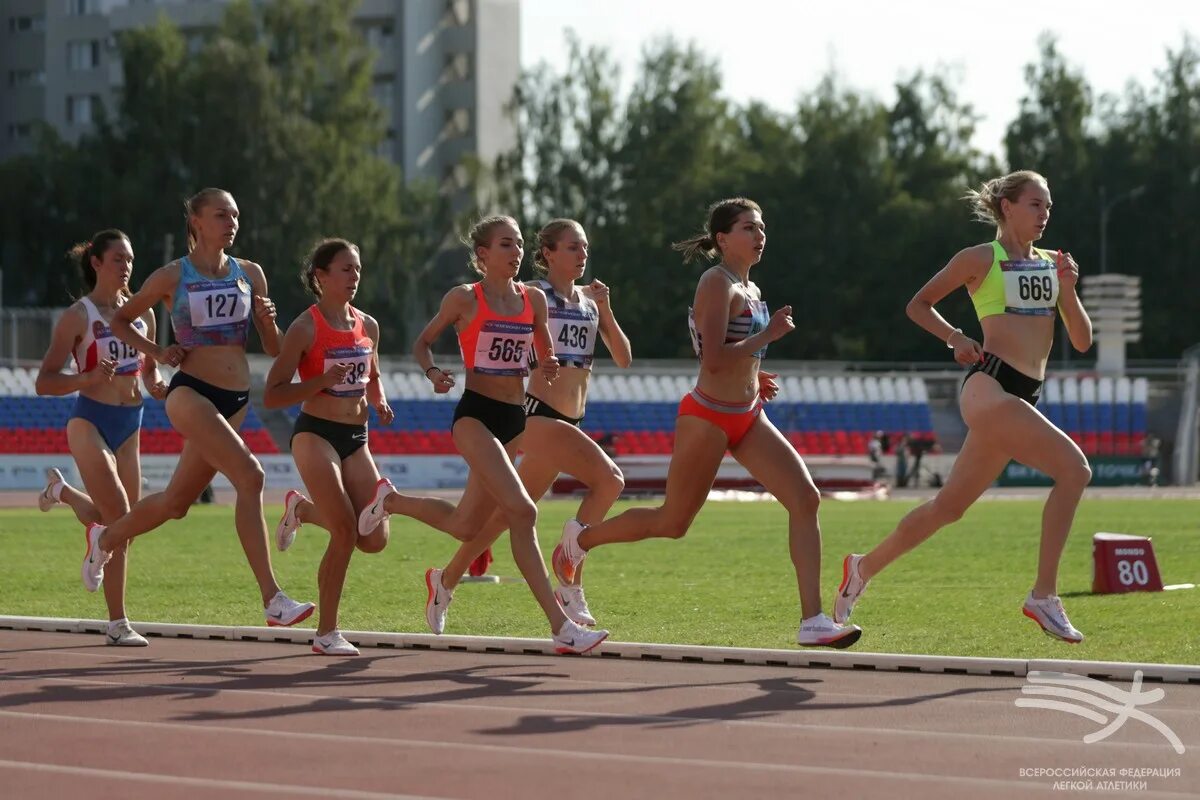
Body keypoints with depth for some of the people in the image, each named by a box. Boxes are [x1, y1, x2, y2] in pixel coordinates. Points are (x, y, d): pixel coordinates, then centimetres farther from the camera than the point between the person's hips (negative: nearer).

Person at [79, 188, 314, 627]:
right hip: (190, 394, -6)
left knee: (177, 501, 14)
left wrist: (268, 320, -9)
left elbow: (273, 349, 12)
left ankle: (105, 538, 43)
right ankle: (273, 600, -25)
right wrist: (157, 353, -3)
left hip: (235, 401, 6)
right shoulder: (171, 277, -2)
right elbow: (120, 320, 11)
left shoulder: (250, 274, 9)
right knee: (250, 477, -24)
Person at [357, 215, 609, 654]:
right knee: (521, 510, -21)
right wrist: (433, 372, -14)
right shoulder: (464, 298, -4)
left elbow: (545, 357, 19)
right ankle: (560, 626, -23)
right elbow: (422, 343, 6)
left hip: (515, 420, 7)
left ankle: (391, 501, 42)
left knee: (468, 525, 14)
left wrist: (549, 367, -5)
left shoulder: (534, 299, 8)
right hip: (476, 415, -7)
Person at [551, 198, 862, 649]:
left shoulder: (750, 290, 12)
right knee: (672, 523, 5)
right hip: (708, 417, -8)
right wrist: (767, 336, -22)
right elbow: (714, 360, -26)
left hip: (747, 419, 8)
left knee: (806, 498, -10)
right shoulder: (717, 284, -16)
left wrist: (753, 377, 12)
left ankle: (812, 621, -13)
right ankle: (581, 538, 31)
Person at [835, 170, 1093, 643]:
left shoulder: (1053, 264, 17)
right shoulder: (981, 259, 2)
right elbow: (918, 305, 12)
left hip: (1024, 398, 7)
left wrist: (1068, 292, -2)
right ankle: (1044, 596, -21)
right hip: (988, 386, -7)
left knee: (950, 507, 12)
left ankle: (864, 568, 30)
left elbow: (1082, 341, 14)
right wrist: (955, 338, -4)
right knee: (1073, 469, -23)